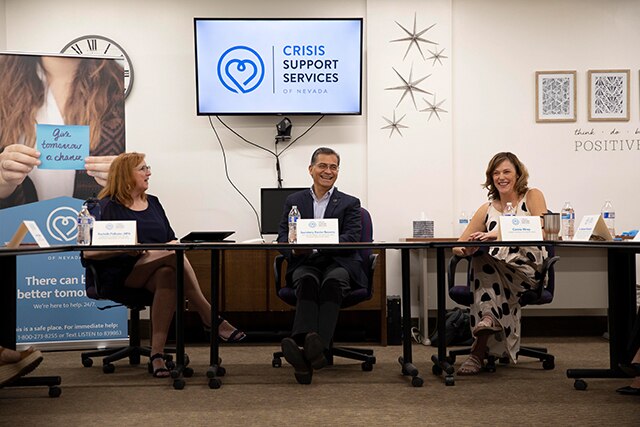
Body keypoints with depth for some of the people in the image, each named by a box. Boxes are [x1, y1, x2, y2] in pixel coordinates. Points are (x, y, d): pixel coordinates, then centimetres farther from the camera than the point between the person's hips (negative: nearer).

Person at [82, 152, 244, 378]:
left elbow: (172, 240, 22)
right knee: (173, 255, -30)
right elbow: (88, 252, -6)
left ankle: (157, 352, -39)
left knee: (168, 276, -34)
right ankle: (210, 317, -27)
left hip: (158, 270, 5)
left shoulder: (153, 203, 22)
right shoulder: (107, 207, 4)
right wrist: (126, 249, -19)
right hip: (121, 274, -4)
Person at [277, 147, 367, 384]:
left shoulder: (350, 204, 14)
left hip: (338, 263, 0)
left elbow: (352, 238, -3)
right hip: (305, 264, 1)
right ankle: (305, 346, -55)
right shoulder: (294, 201, 19)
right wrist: (294, 247, -18)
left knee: (332, 281, -36)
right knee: (308, 281, -35)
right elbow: (282, 236, 9)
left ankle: (320, 345, -53)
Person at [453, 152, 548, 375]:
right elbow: (459, 246, 14)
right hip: (496, 274, 3)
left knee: (483, 259, -33)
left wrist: (499, 233, -22)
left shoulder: (532, 197, 8)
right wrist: (464, 249, -13)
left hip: (529, 270, -3)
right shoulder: (487, 209, 19)